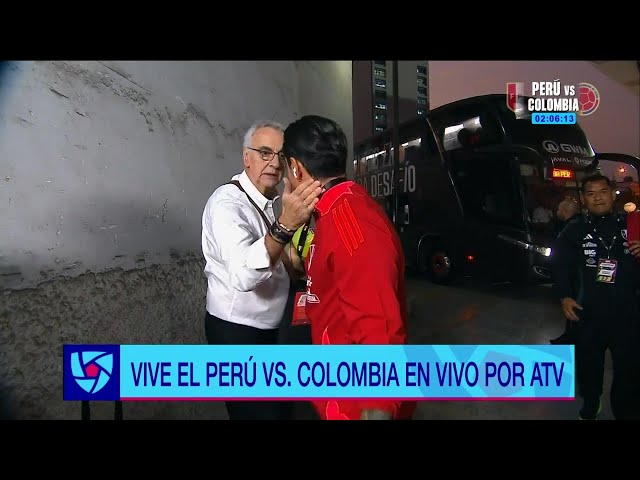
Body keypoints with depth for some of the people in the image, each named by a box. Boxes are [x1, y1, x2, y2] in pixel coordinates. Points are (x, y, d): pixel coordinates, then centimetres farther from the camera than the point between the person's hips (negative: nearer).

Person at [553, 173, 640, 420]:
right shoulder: (574, 230, 2)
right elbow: (562, 266, 2)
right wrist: (564, 297, -6)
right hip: (588, 312, 0)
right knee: (588, 363, 15)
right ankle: (590, 405, 39)